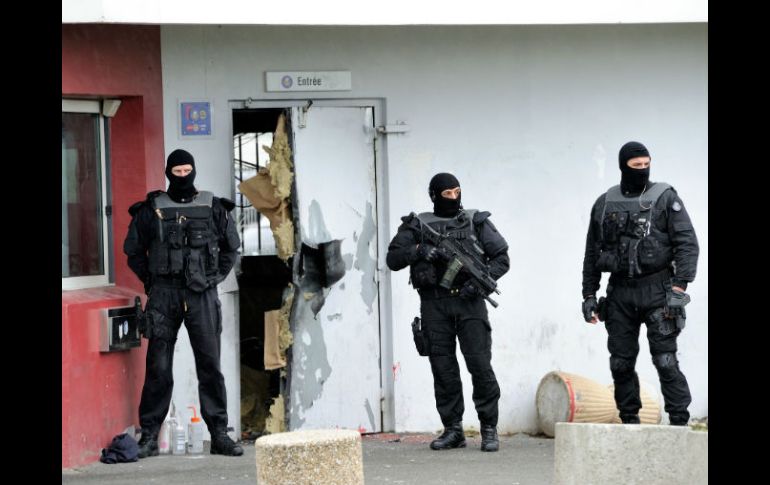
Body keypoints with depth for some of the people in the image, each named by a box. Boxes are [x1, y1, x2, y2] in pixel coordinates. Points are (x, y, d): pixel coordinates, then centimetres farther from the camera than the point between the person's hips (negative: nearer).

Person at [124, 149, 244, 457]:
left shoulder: (213, 208, 7)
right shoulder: (151, 210, 5)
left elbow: (231, 247, 19)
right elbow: (133, 250, 15)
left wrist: (216, 276, 11)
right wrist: (150, 280, 9)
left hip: (201, 295, 1)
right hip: (163, 295, -1)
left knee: (210, 365, 0)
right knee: (158, 368, -1)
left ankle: (219, 434, 4)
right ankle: (149, 437, 4)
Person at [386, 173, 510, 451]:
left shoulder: (477, 223, 9)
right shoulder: (417, 226, 10)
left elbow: (502, 258, 7)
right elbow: (393, 259, 3)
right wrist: (418, 251, -15)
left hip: (469, 302, -1)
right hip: (434, 305, 1)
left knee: (480, 364, -9)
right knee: (443, 369, 2)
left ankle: (489, 429, -3)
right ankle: (452, 430, 10)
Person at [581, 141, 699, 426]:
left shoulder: (665, 198, -1)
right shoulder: (605, 204, 10)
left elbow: (687, 244, -6)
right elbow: (592, 253, 16)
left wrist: (679, 287, -15)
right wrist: (589, 295, 11)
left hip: (657, 290, -4)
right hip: (620, 293, 4)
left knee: (666, 361, -9)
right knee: (620, 364, 5)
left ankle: (679, 423, -6)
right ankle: (630, 423, 14)